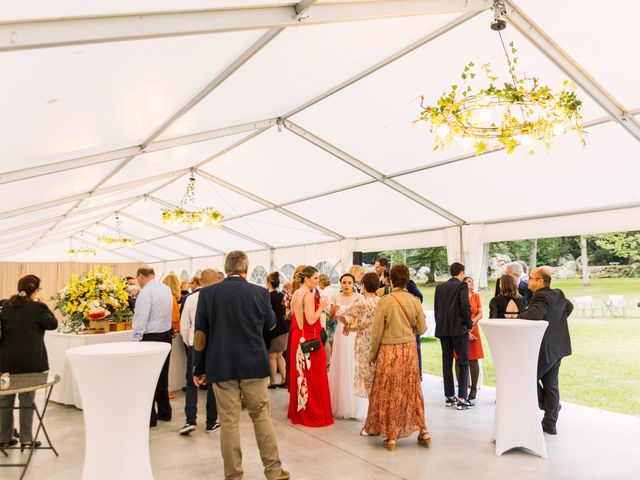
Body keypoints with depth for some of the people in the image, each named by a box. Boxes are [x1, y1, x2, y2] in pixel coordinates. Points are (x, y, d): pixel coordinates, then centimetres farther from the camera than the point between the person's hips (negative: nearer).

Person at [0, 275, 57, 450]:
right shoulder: (36, 308, -14)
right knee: (27, 399, 5)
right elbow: (53, 324, -4)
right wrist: (43, 305, 0)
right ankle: (26, 439, 10)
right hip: (30, 361, -5)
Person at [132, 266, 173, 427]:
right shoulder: (167, 289, 9)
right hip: (166, 334, 8)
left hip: (151, 337, -8)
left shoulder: (146, 292, -16)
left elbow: (140, 319, -18)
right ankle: (164, 412, 27)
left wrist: (135, 341, -12)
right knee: (162, 376, 17)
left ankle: (149, 417, 7)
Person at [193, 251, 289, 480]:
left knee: (229, 421, 7)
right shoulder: (260, 292, -4)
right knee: (262, 415, 13)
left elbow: (200, 334, -2)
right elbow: (270, 324, 12)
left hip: (221, 366, 0)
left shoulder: (207, 293, -5)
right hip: (254, 365, 1)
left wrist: (199, 368, 6)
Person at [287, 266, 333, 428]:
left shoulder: (295, 294, 9)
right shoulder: (308, 295, -17)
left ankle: (297, 411, 25)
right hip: (310, 339, -9)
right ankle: (314, 414, 8)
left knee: (299, 375, 16)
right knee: (313, 378, 0)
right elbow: (311, 320, -23)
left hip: (297, 338, 9)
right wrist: (321, 307, -11)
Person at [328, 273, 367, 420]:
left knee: (354, 368, -2)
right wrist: (334, 309, -12)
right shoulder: (336, 298, 7)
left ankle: (355, 406, 9)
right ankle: (340, 405, 16)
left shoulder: (359, 297, -2)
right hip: (340, 334, 3)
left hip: (354, 335, -3)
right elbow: (331, 318, 6)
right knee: (340, 367, 5)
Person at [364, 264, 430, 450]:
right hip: (409, 349, 3)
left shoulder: (384, 302, -13)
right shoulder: (415, 301, -4)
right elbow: (421, 329, 4)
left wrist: (372, 355, 4)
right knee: (411, 390, 16)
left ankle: (390, 437, 14)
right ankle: (423, 432, 23)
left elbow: (376, 332, -8)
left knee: (388, 393, 8)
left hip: (389, 351, -3)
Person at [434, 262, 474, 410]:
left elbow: (436, 308, 9)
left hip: (442, 329, 6)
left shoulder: (440, 287, 12)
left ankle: (449, 397, 15)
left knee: (447, 362, 10)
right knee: (463, 363, 1)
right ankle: (462, 399, -2)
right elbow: (465, 305, -18)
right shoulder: (462, 286, -5)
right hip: (459, 328, -5)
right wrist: (469, 324, -5)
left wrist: (440, 325, 15)